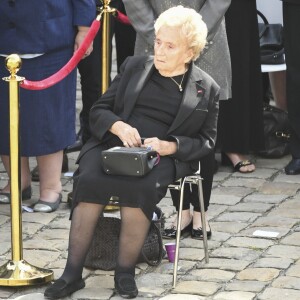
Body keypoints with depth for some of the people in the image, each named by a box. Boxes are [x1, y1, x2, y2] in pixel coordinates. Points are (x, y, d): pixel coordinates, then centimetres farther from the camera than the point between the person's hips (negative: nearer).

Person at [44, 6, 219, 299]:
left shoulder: (206, 88, 9)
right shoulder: (135, 66, 15)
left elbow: (205, 140, 7)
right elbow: (98, 110, 14)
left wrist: (168, 146, -12)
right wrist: (119, 126, -9)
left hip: (165, 155, -2)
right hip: (113, 143, 2)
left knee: (140, 187, -36)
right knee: (89, 179, -30)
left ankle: (125, 271, -19)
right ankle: (72, 272, -25)